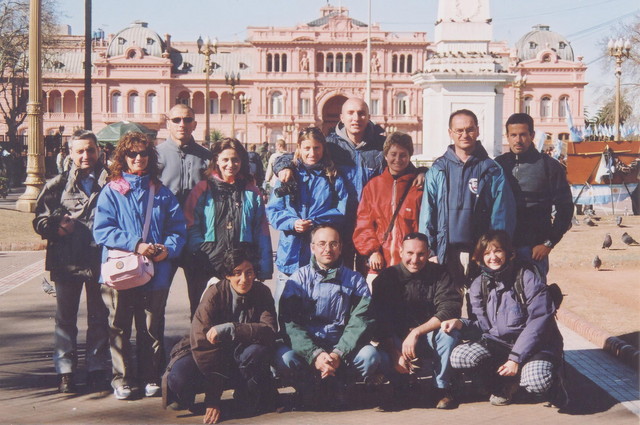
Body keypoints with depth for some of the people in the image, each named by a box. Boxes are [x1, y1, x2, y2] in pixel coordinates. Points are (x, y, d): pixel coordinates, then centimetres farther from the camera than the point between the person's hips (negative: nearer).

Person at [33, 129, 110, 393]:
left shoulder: (110, 183, 2)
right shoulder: (58, 185, 4)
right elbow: (39, 220, 5)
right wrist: (56, 225, -15)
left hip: (100, 260, 0)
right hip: (66, 260, 0)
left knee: (99, 318, 10)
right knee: (65, 318, 7)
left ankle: (97, 369, 20)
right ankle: (65, 371, 15)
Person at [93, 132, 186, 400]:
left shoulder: (161, 192, 10)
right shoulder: (111, 191, 2)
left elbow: (178, 228, 7)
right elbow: (101, 230, -7)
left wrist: (168, 248, -13)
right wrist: (135, 245, -17)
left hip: (156, 273, 2)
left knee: (152, 329, 8)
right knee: (119, 328, 5)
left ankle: (151, 378, 19)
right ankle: (122, 380, 16)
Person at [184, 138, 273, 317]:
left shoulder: (252, 192, 12)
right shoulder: (203, 189, 7)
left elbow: (262, 233, 10)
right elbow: (191, 227, 1)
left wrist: (264, 269, 4)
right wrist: (201, 254, -12)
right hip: (208, 267, -1)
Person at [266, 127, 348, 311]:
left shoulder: (334, 178, 7)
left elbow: (342, 212, -3)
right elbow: (272, 211, 4)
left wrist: (313, 222, -16)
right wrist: (292, 223, -15)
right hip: (291, 253, 1)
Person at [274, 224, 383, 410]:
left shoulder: (355, 280, 8)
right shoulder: (299, 279, 4)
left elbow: (361, 321, -4)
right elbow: (290, 322, -8)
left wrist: (339, 354, -21)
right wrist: (315, 354, -23)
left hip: (342, 348, 1)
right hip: (306, 349, -1)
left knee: (370, 355, -28)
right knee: (284, 357, -32)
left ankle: (335, 386, -3)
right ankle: (311, 390, -3)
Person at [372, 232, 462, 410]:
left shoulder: (439, 274, -4)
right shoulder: (386, 277, -5)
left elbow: (451, 308, -19)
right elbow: (380, 321, -13)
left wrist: (416, 332, -28)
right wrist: (395, 354, -26)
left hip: (431, 338, 0)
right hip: (397, 342, 0)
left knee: (448, 332, -31)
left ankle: (443, 387, -10)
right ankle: (399, 388, 1)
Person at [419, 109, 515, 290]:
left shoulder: (492, 171, 5)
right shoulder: (437, 170, 8)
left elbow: (502, 216, 4)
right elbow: (426, 215, 7)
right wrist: (430, 252, 0)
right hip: (446, 253, 1)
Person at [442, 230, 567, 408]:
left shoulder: (526, 277, -10)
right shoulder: (479, 285, 5)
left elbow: (538, 321, -15)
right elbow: (485, 326, 4)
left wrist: (515, 358, -21)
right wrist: (461, 324, -18)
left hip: (535, 344, -5)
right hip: (498, 343, 5)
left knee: (536, 381, -36)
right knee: (459, 356, -22)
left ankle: (551, 381, 4)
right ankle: (506, 385, 4)